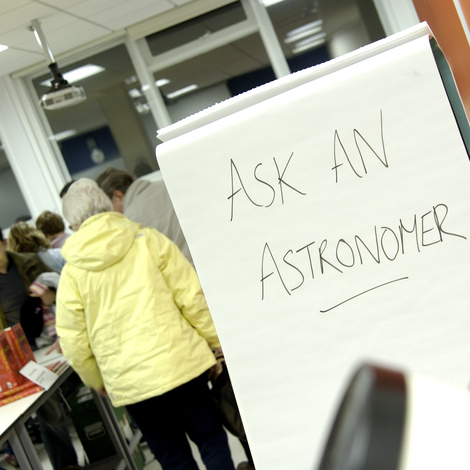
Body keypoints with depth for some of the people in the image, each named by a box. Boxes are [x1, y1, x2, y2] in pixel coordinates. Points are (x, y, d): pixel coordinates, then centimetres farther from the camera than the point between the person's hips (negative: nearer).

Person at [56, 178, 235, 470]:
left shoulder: (72, 273, 0)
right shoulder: (149, 240, -2)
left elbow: (74, 342, 1)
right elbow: (192, 297, -5)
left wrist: (98, 381, 18)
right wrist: (219, 342, 7)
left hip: (128, 383, 1)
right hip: (178, 361, 0)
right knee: (210, 438, 16)